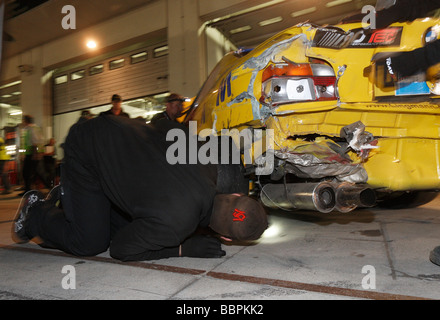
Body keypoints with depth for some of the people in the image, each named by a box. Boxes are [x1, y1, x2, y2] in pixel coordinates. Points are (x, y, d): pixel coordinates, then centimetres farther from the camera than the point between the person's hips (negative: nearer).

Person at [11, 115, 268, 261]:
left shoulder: (211, 164, -19)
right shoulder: (174, 222, -36)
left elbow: (167, 125, -2)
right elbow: (120, 249, -18)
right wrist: (183, 249, -20)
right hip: (85, 152, -6)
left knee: (128, 226, 11)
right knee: (89, 243, -3)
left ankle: (67, 195, 32)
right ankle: (36, 211, 23)